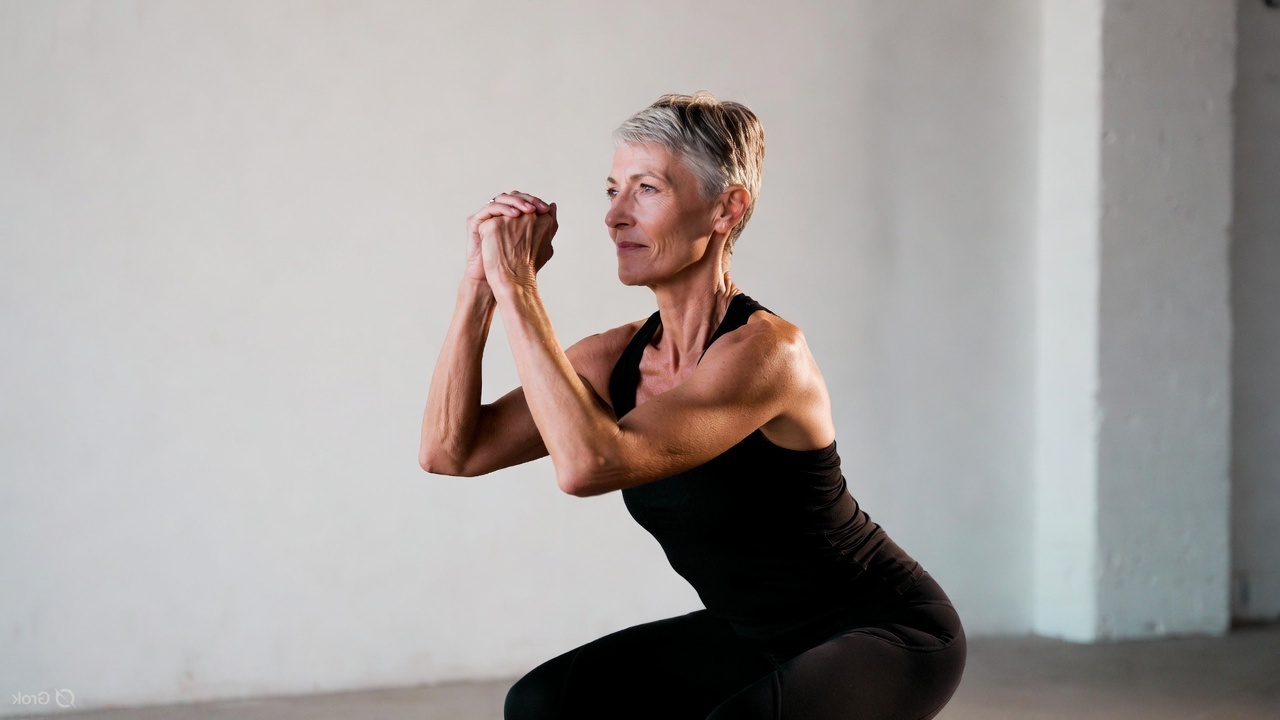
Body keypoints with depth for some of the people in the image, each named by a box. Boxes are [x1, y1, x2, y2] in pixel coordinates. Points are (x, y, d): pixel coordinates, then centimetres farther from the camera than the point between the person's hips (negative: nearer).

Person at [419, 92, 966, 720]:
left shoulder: (766, 351, -28)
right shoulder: (619, 357, -5)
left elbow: (589, 463, -41)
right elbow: (451, 450, -9)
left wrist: (517, 284, -34)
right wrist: (480, 284, -17)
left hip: (892, 636, -8)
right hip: (761, 639, 8)